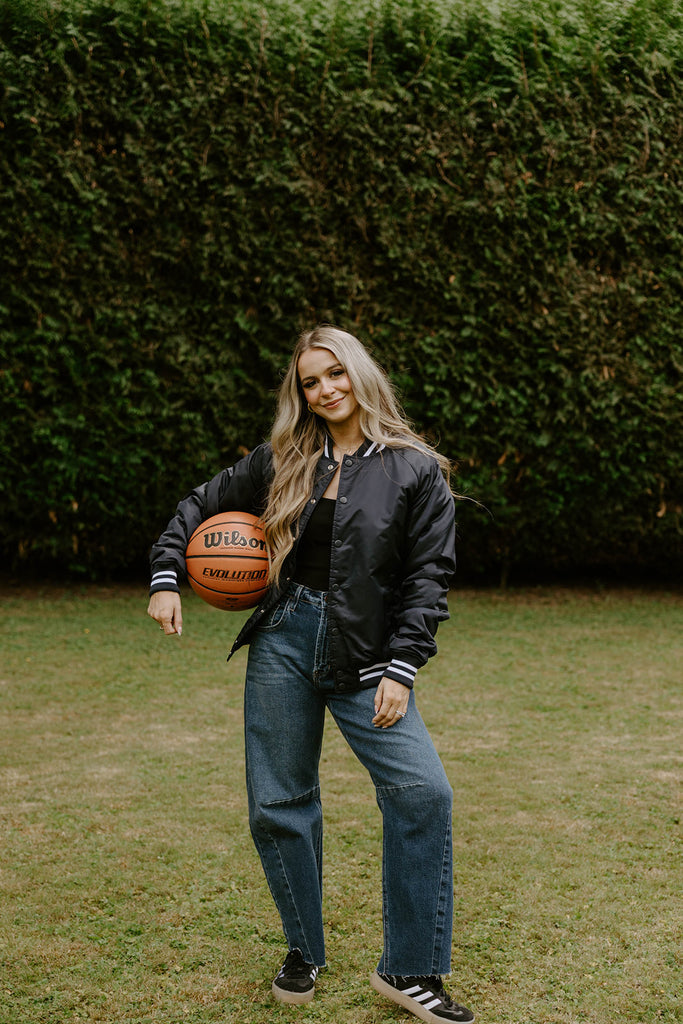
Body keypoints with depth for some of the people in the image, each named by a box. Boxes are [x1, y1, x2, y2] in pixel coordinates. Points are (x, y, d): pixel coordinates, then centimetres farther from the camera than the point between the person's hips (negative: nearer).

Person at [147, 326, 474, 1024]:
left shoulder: (415, 470, 1)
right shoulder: (281, 462, 9)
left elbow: (429, 575, -3)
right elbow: (200, 506, 20)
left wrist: (401, 669, -11)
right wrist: (165, 578, 8)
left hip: (366, 657, -2)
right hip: (284, 643, 3)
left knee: (422, 791, -16)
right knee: (278, 803, 5)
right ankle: (305, 952, 27)